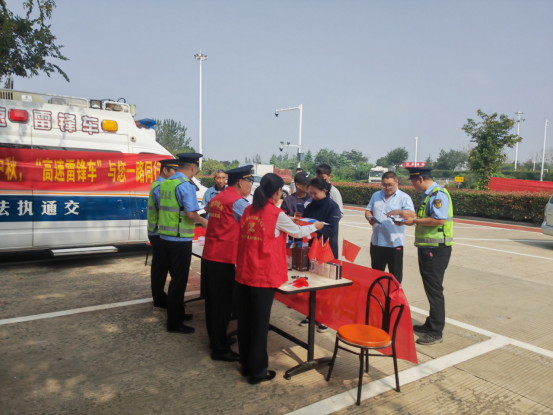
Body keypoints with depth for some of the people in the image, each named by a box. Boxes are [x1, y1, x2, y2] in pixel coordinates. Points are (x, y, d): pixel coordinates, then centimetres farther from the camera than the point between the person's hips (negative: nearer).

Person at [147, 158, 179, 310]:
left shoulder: (160, 185, 14)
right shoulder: (160, 187, -18)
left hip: (158, 233, 10)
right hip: (159, 234, -10)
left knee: (160, 265, 17)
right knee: (160, 266, -2)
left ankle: (159, 297, 29)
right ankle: (159, 301, 8)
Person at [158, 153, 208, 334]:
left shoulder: (165, 183, 8)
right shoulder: (186, 185, -17)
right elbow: (191, 214, -24)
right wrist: (204, 222, -5)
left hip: (166, 236, 8)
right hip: (180, 239, -8)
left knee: (176, 277, 21)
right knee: (179, 280, 3)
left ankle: (178, 313, 35)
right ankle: (174, 323, 13)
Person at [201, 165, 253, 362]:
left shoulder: (217, 198, 12)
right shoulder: (237, 201, -13)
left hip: (209, 255, 8)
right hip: (224, 259, -8)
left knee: (212, 300, 17)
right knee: (223, 303, 1)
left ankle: (215, 339, 32)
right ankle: (220, 349, 12)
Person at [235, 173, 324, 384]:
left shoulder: (248, 210, 5)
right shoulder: (277, 215, -11)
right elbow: (298, 232, 5)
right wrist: (314, 226, 23)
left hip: (243, 274, 6)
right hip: (263, 276, -6)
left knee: (244, 319, 16)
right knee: (260, 323, 6)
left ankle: (245, 365, 32)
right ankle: (258, 371, 19)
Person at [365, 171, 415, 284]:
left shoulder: (404, 197, -2)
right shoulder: (376, 195, 14)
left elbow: (411, 214, -15)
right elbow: (368, 211, 18)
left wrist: (399, 212, -35)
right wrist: (370, 218, -5)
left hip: (394, 243, -5)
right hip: (376, 241, 5)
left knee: (395, 275, 4)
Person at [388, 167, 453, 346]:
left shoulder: (438, 194, -17)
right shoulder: (428, 195, 15)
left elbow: (439, 220, -27)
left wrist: (415, 221, -18)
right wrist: (403, 215, 14)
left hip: (436, 249, -10)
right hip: (428, 247, 10)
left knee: (434, 289, -3)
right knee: (430, 287, 18)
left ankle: (436, 332, 7)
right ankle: (431, 324, 31)